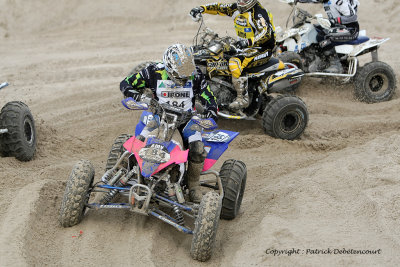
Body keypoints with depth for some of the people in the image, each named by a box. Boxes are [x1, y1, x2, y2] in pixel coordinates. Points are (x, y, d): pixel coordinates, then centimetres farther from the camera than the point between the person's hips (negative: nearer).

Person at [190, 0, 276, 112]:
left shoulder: (258, 12, -20)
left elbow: (266, 33, -33)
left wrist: (249, 41, -48)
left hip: (263, 49, -10)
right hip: (245, 47, 10)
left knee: (235, 63, -32)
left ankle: (243, 98, -26)